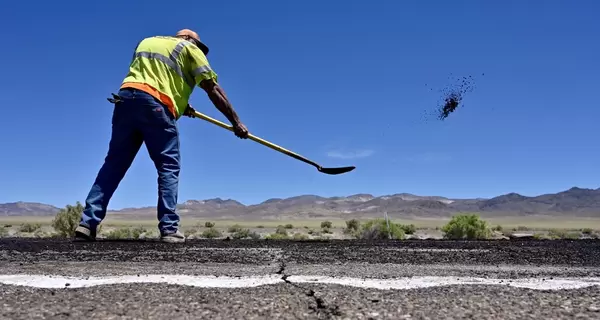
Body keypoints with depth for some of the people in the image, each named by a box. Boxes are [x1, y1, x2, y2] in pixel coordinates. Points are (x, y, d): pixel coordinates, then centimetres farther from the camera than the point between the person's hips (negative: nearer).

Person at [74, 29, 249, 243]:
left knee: (113, 165, 8)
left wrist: (180, 105, 28)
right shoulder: (190, 48, 16)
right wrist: (235, 122, 10)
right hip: (156, 104, -5)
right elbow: (213, 89, 9)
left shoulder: (146, 41, 32)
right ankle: (169, 229, -5)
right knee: (169, 167, 1)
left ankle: (87, 223, 5)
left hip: (125, 98, 5)